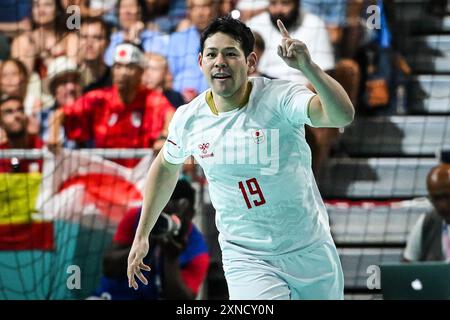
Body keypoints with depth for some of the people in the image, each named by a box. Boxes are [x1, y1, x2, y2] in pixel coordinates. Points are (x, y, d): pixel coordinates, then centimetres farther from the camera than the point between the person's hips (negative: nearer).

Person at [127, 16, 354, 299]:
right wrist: (142, 235, 20)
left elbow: (343, 116, -35)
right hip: (247, 260, 1)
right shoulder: (188, 119, -6)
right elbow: (166, 167, 16)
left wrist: (308, 67, -49)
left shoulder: (279, 96, -17)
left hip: (310, 252, -1)